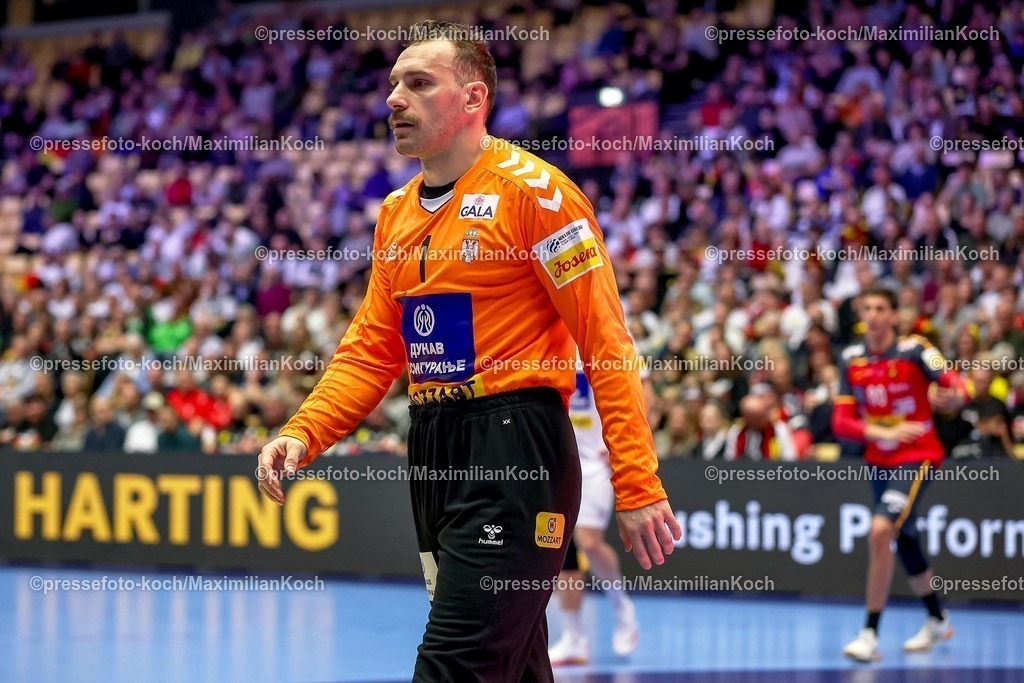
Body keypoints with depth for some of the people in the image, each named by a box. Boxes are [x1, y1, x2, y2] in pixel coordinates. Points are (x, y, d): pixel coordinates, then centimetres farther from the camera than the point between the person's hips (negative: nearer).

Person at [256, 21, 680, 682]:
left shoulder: (532, 190, -10)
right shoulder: (396, 213, 13)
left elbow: (607, 344, -13)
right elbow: (372, 349, 17)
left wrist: (638, 487, -17)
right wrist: (303, 435, 0)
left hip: (514, 450, -8)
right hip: (433, 453, 8)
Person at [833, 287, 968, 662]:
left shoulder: (915, 350, -13)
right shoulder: (851, 359, -1)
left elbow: (956, 385, -21)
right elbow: (841, 421, -3)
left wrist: (954, 396, -44)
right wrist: (883, 432, -20)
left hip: (917, 456, -6)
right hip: (879, 459, 6)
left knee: (882, 531, -24)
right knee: (904, 541, 18)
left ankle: (870, 634, -20)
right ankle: (937, 620, 43)